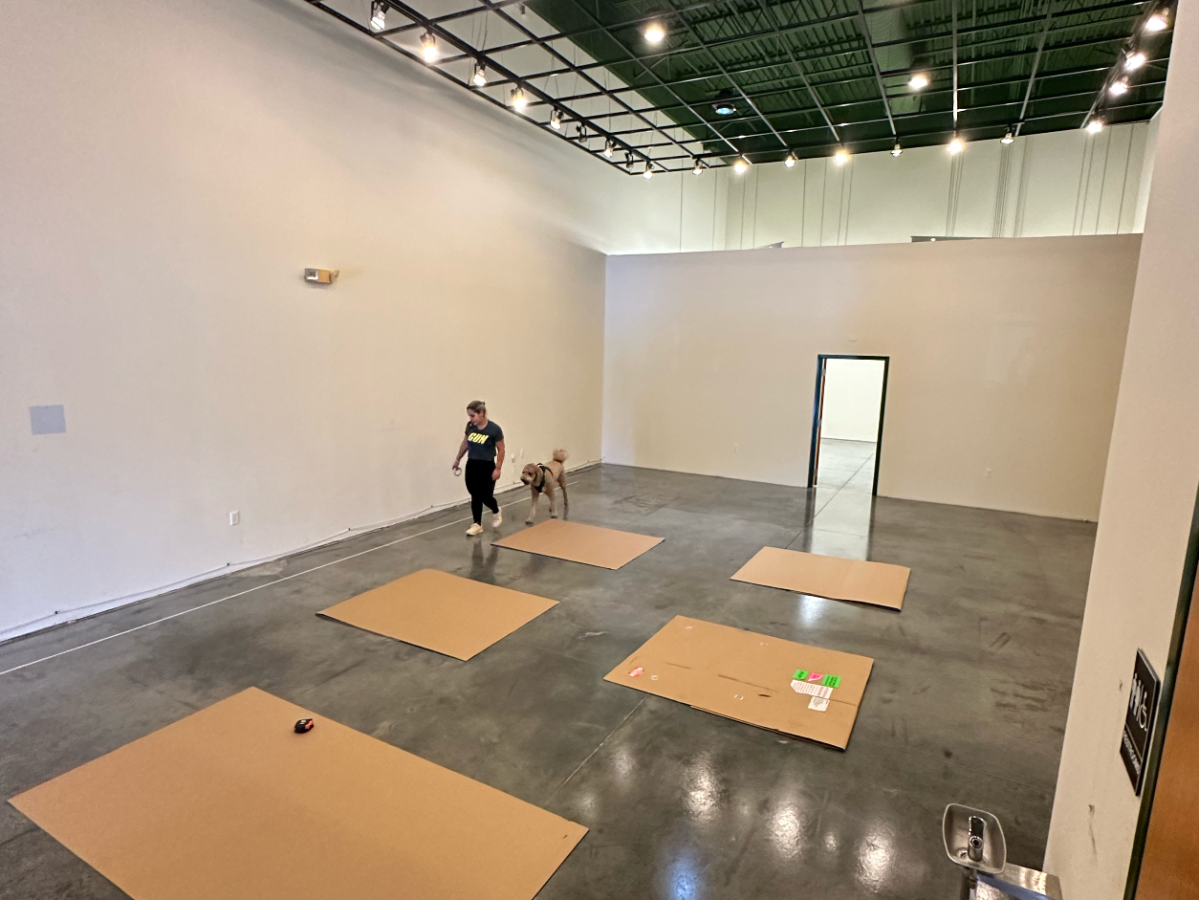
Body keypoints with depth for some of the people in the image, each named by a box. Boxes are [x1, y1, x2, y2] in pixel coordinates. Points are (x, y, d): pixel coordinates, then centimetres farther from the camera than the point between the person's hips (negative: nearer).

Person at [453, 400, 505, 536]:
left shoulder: (494, 429, -16)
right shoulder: (470, 426, -2)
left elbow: (501, 450, -8)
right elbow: (465, 443, 15)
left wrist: (498, 468, -11)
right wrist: (457, 459, 21)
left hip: (487, 467, -4)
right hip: (471, 465, 4)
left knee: (485, 495, -2)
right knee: (475, 496, 5)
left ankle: (496, 512, 30)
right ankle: (477, 525, 15)